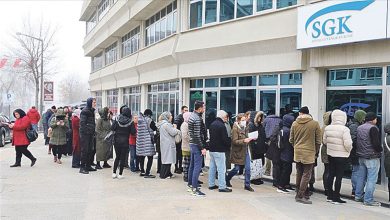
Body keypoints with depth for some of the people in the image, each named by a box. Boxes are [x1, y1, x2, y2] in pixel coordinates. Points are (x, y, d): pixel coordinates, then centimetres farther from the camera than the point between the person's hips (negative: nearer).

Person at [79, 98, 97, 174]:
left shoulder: (91, 111, 15)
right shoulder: (85, 111, -13)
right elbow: (82, 123, -18)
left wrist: (93, 132, 14)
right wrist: (84, 132, -22)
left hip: (90, 134, 9)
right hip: (85, 133, -9)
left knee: (90, 150, 12)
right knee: (84, 150, -6)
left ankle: (88, 166, 21)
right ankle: (82, 167, -1)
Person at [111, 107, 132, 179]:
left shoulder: (117, 120, -5)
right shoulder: (130, 122, -9)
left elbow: (112, 128, -6)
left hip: (117, 141, 2)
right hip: (125, 142, -2)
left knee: (117, 157, 15)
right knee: (123, 158, 4)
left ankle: (114, 173, 15)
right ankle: (120, 174, 5)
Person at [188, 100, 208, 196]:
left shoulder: (192, 115, 11)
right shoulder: (197, 119, -20)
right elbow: (197, 135, -22)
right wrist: (202, 148, -19)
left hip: (192, 143, 10)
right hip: (197, 145, -10)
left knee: (192, 165, 17)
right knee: (197, 166, -7)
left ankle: (190, 185, 27)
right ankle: (194, 189, -5)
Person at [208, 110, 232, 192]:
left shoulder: (212, 124, 11)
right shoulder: (221, 125, -17)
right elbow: (225, 139, -18)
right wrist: (229, 144, -1)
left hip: (212, 149, 9)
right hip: (219, 150, -9)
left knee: (212, 167, 15)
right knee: (221, 169, -4)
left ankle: (211, 184, 21)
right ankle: (222, 187, -2)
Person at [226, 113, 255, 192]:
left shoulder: (245, 127, 8)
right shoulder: (235, 129, -13)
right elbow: (234, 141, -18)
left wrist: (250, 139, 1)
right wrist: (243, 141, -31)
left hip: (245, 151, 6)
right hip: (238, 151, -6)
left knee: (248, 168, 1)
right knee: (236, 169, 4)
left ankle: (247, 185, 13)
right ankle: (227, 179, 29)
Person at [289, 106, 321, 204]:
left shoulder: (295, 124, 3)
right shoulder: (315, 124, -5)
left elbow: (291, 140, 8)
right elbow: (318, 141, -1)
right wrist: (316, 151, 13)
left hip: (297, 152, 4)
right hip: (309, 153, -4)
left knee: (299, 174, 15)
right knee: (306, 175, 0)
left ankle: (299, 193, 22)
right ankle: (300, 196, -2)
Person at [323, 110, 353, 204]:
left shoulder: (327, 128, -1)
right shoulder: (344, 129, -17)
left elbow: (325, 141, 8)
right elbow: (347, 143, -18)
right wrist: (349, 150, 1)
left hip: (330, 154, 6)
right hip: (341, 155, -5)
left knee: (331, 174, 15)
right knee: (339, 176, 2)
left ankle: (330, 195, 23)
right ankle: (336, 198, 8)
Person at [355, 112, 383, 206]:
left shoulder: (359, 128, 11)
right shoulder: (373, 128, -14)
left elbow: (356, 142, 14)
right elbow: (376, 144, -19)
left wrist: (360, 151, 16)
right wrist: (380, 150, -1)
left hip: (361, 156, 8)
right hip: (372, 157, -8)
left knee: (361, 177, 15)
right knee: (372, 178, -4)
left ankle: (358, 196, 22)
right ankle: (368, 200, -3)